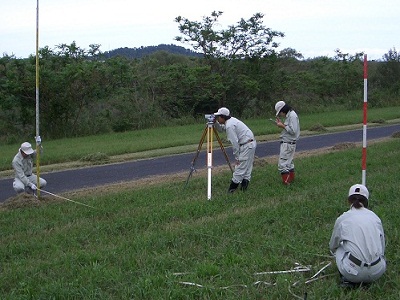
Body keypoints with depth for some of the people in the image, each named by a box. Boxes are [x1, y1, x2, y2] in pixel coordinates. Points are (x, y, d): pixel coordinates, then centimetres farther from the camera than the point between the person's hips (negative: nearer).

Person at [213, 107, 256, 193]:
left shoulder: (229, 126, -18)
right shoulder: (231, 120, 12)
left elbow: (234, 143, -19)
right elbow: (221, 129, 28)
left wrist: (237, 157, -12)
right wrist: (215, 123, 8)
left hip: (247, 146, -11)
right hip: (251, 144, 11)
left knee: (240, 167, -5)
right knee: (247, 166, 11)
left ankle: (232, 188, -1)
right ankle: (244, 184, 12)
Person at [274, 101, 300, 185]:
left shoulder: (292, 116, -18)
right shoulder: (289, 115, 12)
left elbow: (293, 131, -24)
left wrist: (282, 126, -16)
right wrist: (281, 124, 4)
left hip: (288, 144, -11)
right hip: (288, 143, 11)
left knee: (282, 163, -10)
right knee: (289, 162, 20)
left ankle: (286, 182, -9)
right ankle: (291, 179, 29)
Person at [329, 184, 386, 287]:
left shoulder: (342, 219, 5)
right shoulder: (375, 217, 11)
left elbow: (332, 247, 23)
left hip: (354, 272, -2)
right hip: (377, 272, 2)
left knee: (338, 248, 28)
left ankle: (348, 279, 9)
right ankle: (366, 280, 15)